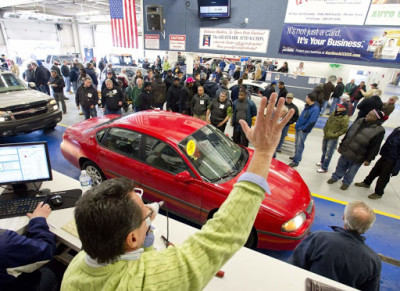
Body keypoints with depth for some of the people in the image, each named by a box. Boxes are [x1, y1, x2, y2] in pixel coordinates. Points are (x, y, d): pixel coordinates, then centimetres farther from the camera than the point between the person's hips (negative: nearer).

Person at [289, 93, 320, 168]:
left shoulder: (315, 109, -20)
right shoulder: (307, 106, 6)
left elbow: (312, 122, -24)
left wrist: (303, 129, -17)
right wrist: (298, 124, 11)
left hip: (303, 130, -8)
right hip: (299, 128, 9)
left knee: (299, 145, -3)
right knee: (297, 143, 20)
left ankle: (296, 161, 5)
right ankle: (297, 156, 37)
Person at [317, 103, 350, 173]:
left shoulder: (345, 118, -17)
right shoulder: (334, 113, 3)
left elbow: (344, 129, -16)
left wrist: (334, 135, -17)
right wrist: (325, 130, 11)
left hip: (333, 139, -7)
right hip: (326, 136, 7)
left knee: (328, 154, 0)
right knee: (324, 151, 24)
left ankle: (324, 168, 12)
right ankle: (322, 162, 46)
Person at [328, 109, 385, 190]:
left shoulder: (378, 131, -20)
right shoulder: (360, 121, -3)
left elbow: (375, 148, -14)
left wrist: (369, 159, -10)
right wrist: (341, 145, 12)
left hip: (357, 157, -5)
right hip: (345, 151, 5)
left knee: (351, 171, 15)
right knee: (341, 166, 22)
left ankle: (346, 182, 40)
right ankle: (336, 177, 45)